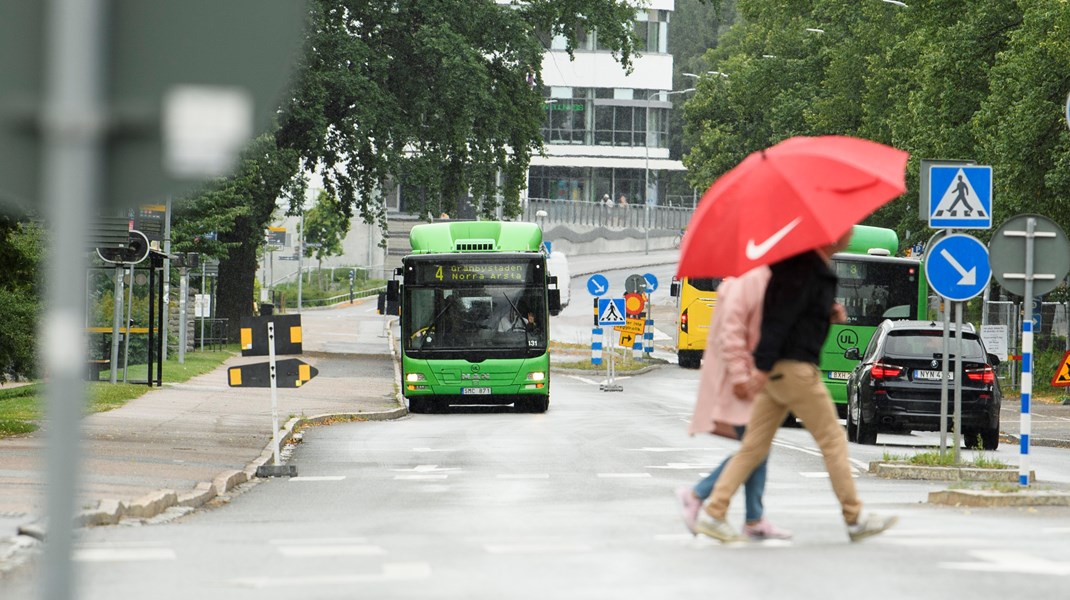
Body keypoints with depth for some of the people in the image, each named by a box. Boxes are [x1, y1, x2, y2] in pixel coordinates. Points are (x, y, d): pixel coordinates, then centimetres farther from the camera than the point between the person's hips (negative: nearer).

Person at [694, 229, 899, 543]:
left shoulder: (817, 266, 15)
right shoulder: (806, 269, -16)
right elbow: (781, 315, -22)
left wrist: (829, 310, 10)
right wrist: (763, 366, -25)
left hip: (775, 370, 10)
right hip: (795, 367, -10)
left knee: (754, 446, 7)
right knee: (833, 440, 1)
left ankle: (713, 514, 3)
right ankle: (854, 518, 8)